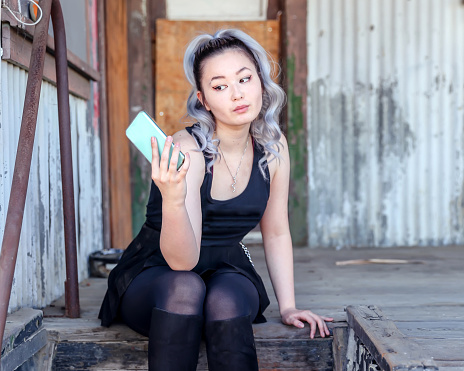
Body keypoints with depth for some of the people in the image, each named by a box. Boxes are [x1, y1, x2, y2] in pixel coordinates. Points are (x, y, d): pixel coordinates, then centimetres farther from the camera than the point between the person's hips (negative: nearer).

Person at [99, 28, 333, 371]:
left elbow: (276, 233, 6)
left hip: (227, 269, 3)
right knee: (184, 288, -37)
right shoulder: (186, 150, -22)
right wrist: (172, 199, -49)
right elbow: (182, 260, -30)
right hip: (154, 275, -3)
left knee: (226, 302, -33)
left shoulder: (273, 147, -6)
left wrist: (288, 307, -1)